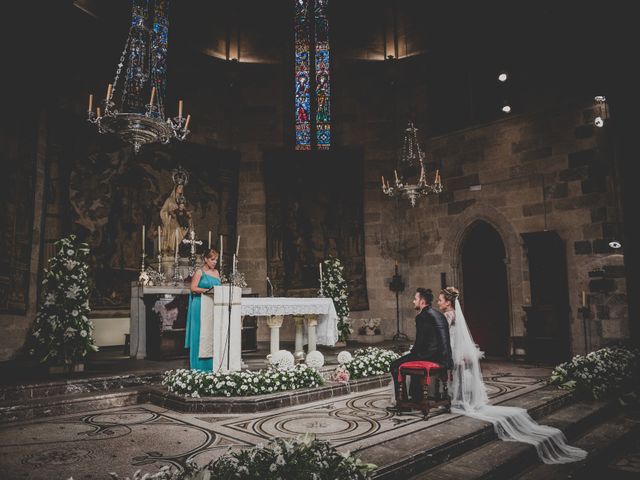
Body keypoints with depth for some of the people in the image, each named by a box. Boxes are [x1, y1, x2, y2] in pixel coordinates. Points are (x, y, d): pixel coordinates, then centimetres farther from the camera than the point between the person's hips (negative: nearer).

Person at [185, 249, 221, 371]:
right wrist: (207, 290, -19)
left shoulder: (216, 272, 16)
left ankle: (212, 364, 9)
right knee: (200, 335, -2)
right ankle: (200, 365, 3)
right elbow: (193, 288, -9)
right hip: (201, 306, -6)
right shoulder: (199, 272, -2)